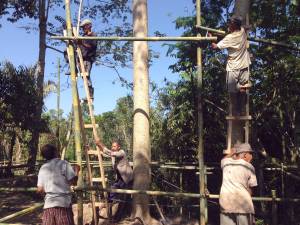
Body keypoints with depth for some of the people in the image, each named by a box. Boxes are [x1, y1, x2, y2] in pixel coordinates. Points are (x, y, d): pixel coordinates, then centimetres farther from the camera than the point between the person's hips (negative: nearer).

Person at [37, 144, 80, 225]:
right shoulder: (63, 163, -3)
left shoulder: (42, 168, 11)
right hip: (63, 203, -4)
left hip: (48, 205, 5)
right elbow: (73, 182, -6)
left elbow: (40, 190, 12)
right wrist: (76, 171, 12)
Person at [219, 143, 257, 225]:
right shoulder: (249, 167, 3)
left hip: (225, 204, 3)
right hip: (243, 205, -3)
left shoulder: (226, 162, 11)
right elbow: (250, 189, 7)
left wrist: (232, 152, 46)